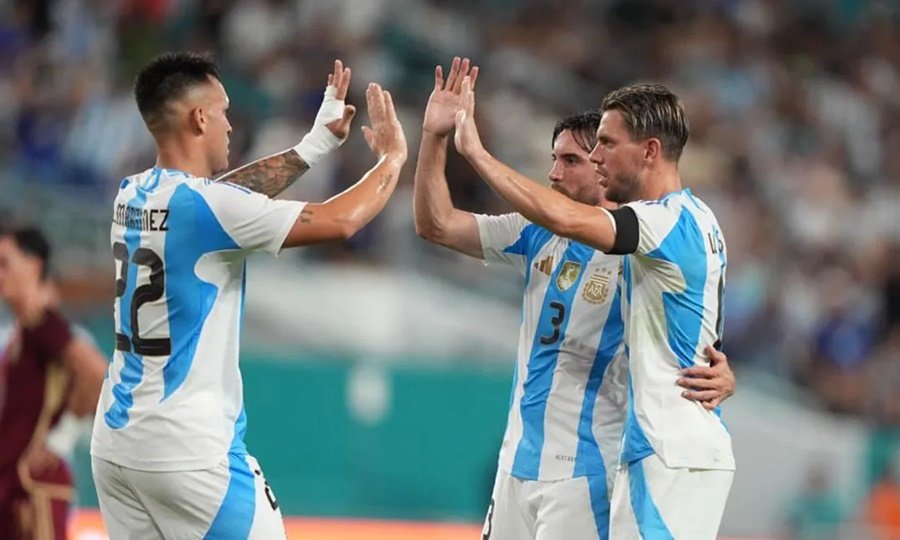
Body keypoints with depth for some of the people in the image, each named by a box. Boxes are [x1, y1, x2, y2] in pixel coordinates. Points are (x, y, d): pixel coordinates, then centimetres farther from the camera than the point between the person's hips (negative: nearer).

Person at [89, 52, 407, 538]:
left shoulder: (132, 196, 8)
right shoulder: (206, 206, -16)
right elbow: (339, 222, -14)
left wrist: (315, 144, 28)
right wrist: (392, 158, 3)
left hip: (115, 442, 8)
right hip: (187, 452, -8)